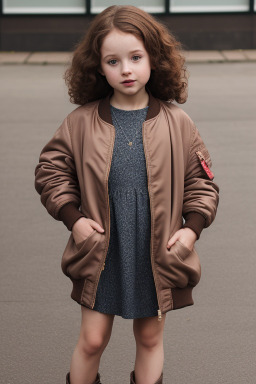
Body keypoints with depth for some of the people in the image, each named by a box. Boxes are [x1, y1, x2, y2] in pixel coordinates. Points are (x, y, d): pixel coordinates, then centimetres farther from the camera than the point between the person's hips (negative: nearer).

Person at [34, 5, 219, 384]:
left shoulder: (177, 123, -3)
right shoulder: (81, 122, -5)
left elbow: (201, 179, 4)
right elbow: (51, 169, 3)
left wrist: (193, 226, -8)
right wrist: (72, 217, -7)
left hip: (158, 253, 1)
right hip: (100, 253, 0)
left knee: (150, 336, 15)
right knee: (92, 339, 7)